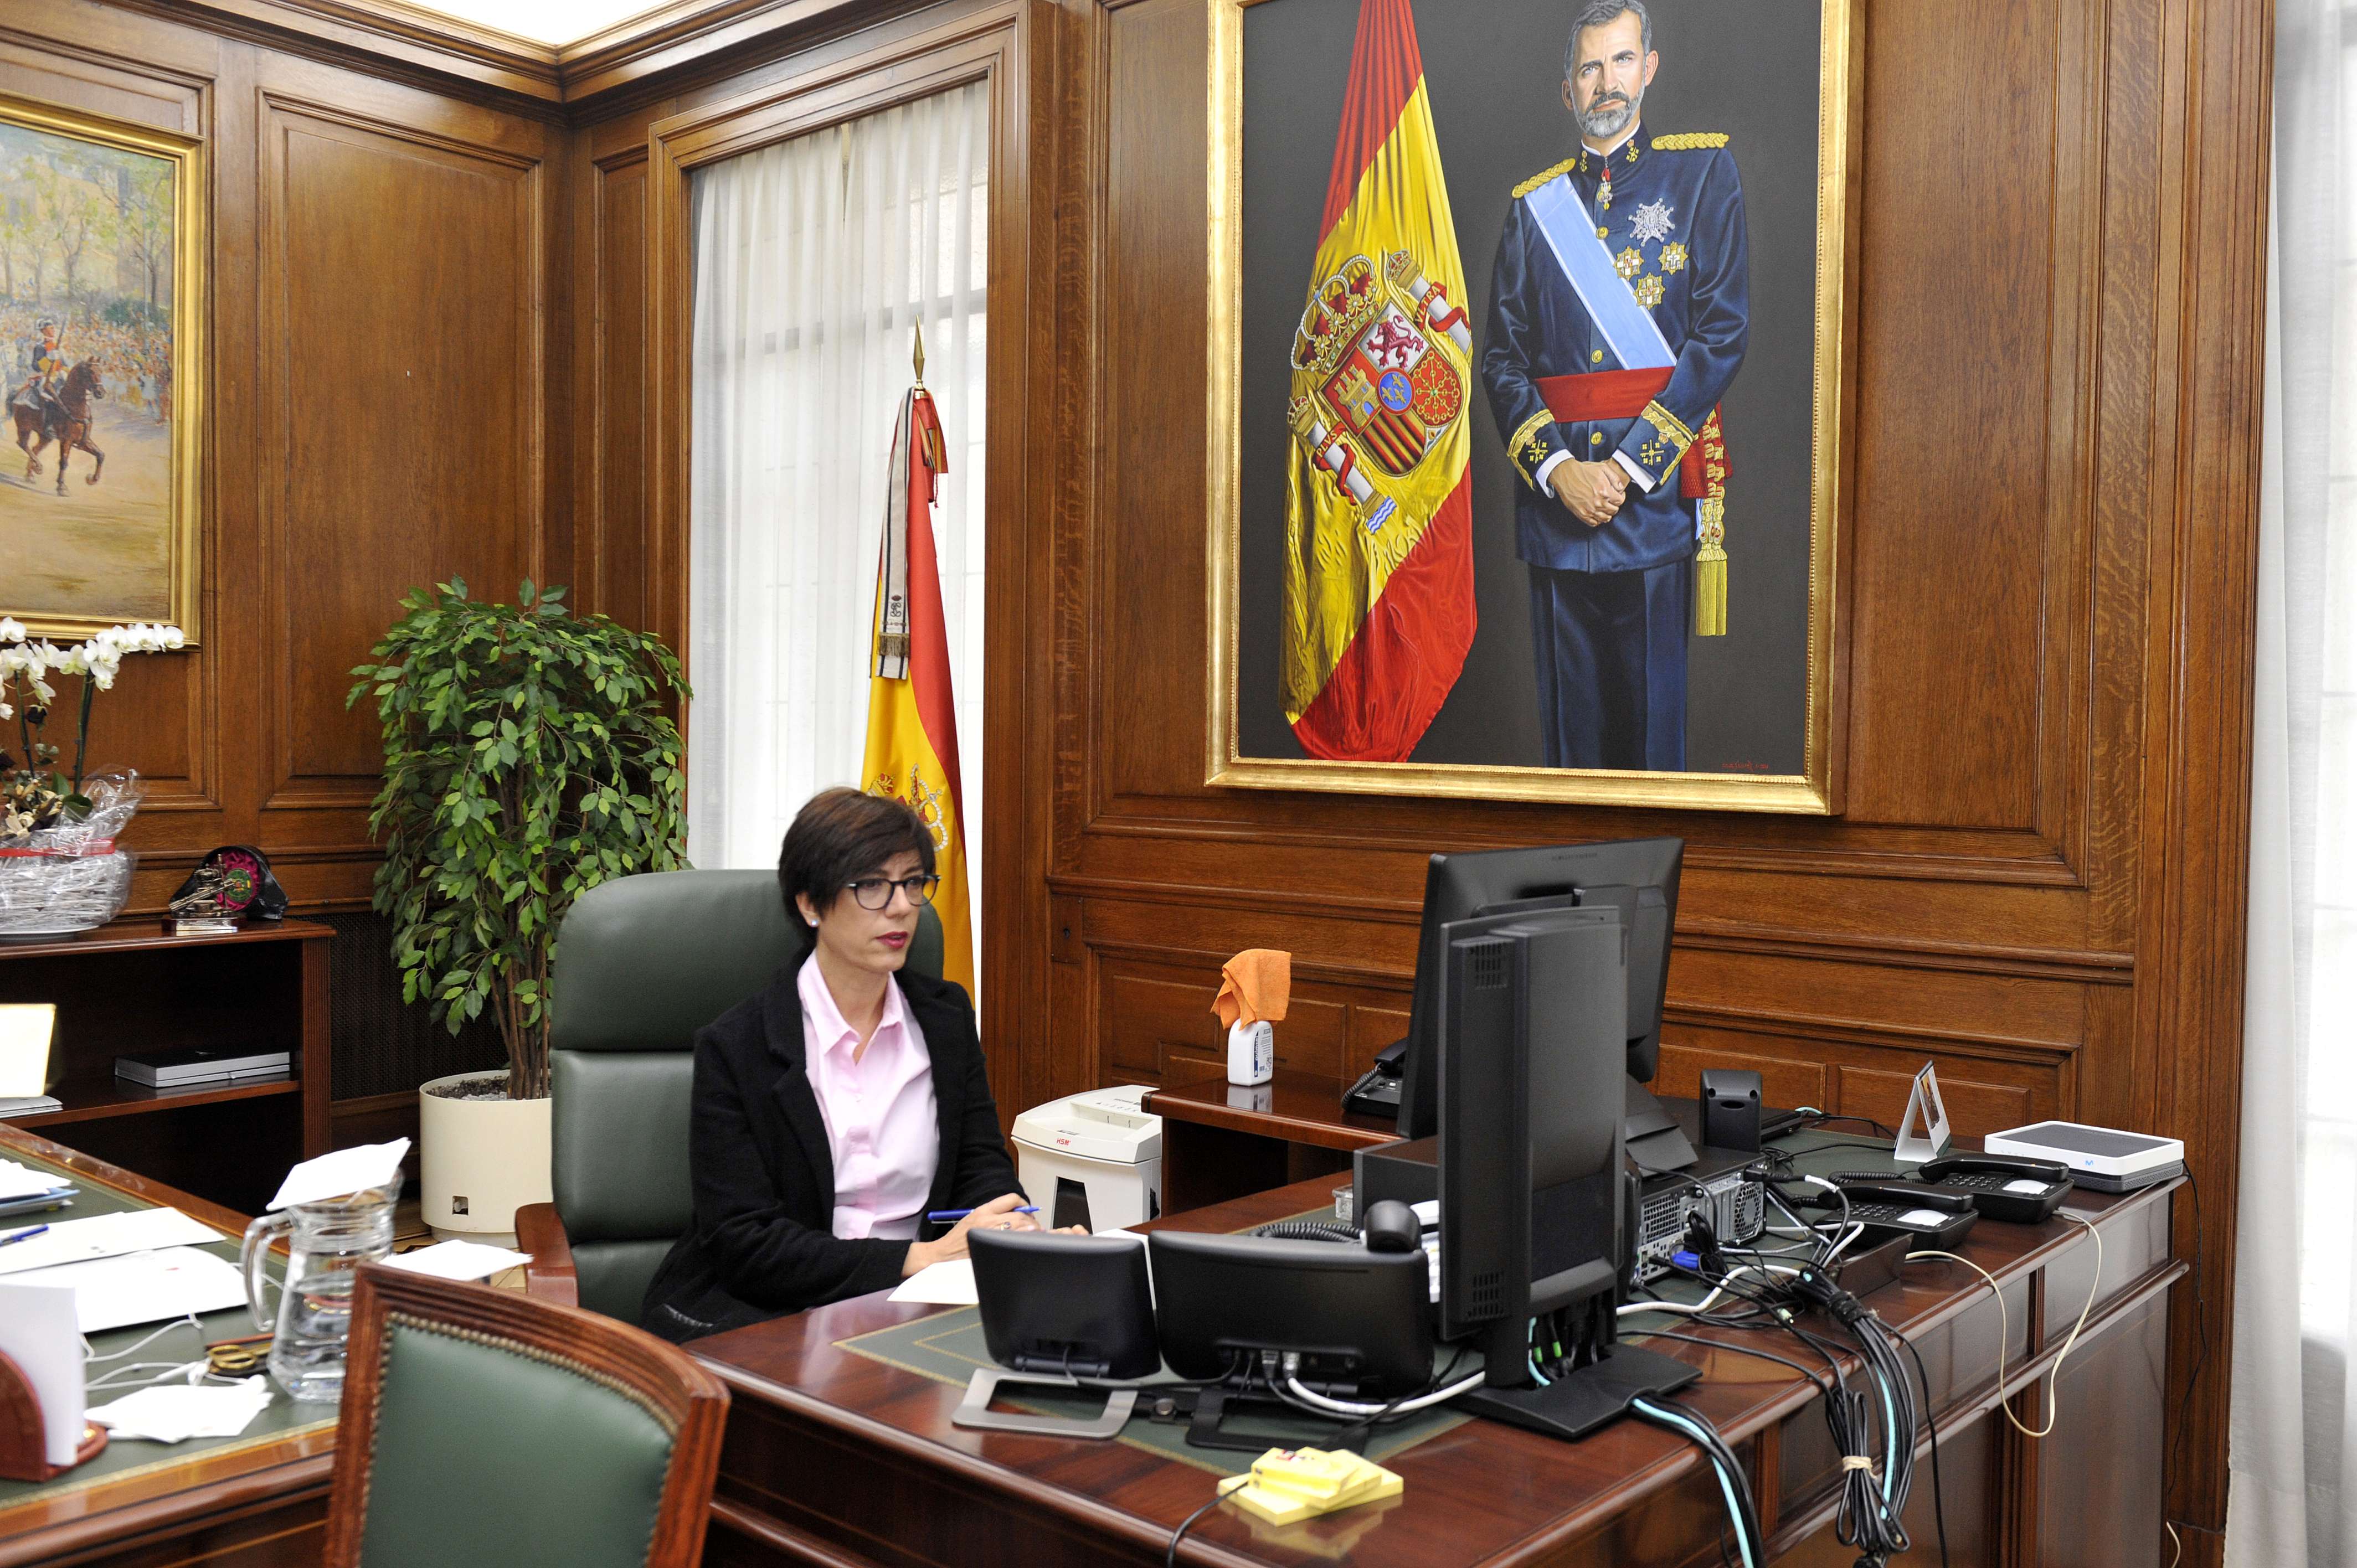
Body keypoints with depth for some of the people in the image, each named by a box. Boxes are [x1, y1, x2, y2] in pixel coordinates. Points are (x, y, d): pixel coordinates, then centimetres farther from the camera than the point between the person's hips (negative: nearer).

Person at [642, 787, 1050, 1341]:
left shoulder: (947, 1017, 7)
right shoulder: (734, 1046, -10)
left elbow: (982, 1165, 5)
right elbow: (742, 1240, -15)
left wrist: (1015, 1226, -21)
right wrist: (921, 1258, -25)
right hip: (763, 1314, -4)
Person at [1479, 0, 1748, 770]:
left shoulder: (1702, 171, 7)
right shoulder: (1533, 204, 15)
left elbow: (1724, 332, -3)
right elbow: (1502, 358, 9)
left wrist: (1629, 464, -11)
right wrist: (1556, 467, -8)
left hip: (1656, 488, -2)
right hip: (1553, 491, 3)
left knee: (1650, 706, 0)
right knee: (1569, 713, 6)